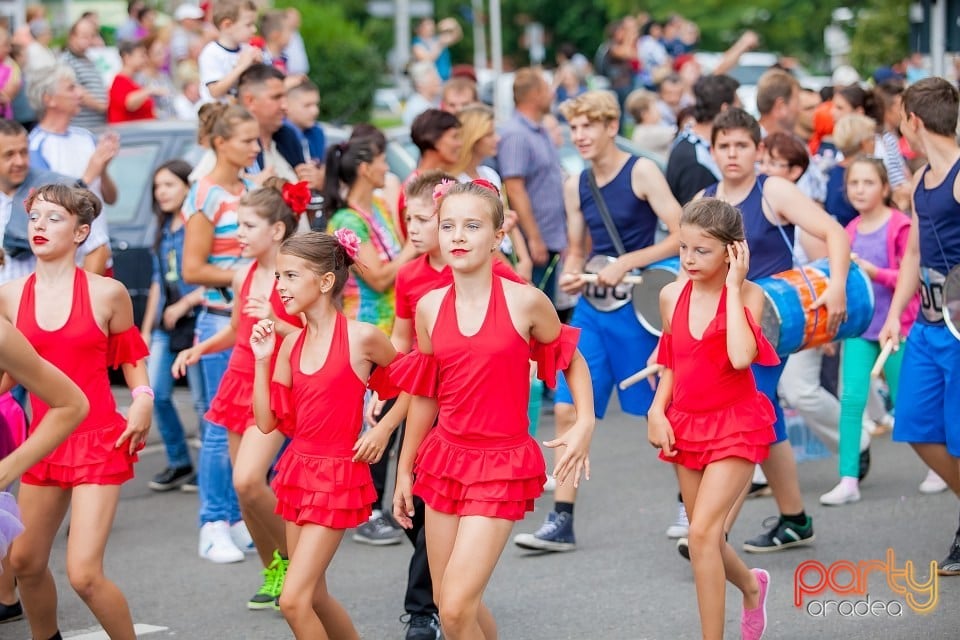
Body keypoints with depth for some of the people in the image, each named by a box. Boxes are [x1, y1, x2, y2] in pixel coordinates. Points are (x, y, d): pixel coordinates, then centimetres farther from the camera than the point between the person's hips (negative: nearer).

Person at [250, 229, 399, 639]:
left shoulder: (361, 337, -13)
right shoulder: (291, 344, 4)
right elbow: (267, 422, 3)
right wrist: (262, 360, -3)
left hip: (338, 476, -7)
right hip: (299, 468, 7)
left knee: (293, 599, -12)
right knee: (314, 597, 15)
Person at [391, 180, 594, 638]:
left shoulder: (525, 301, -10)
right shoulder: (430, 307, 1)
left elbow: (571, 361, 6)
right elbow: (424, 396, 11)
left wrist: (585, 423, -10)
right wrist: (404, 472, 16)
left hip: (501, 467, -5)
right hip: (445, 460, 5)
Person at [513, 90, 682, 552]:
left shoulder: (641, 172, -8)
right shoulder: (576, 186, 9)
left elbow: (682, 236, -14)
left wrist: (626, 263, -19)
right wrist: (570, 275, -4)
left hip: (636, 306, -5)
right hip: (591, 307, 6)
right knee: (568, 408, -2)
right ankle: (561, 522, 1)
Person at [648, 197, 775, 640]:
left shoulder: (746, 295, -13)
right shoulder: (673, 295, 1)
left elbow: (741, 357, -31)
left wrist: (733, 288, -25)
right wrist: (657, 410, -2)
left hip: (735, 424, -6)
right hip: (686, 423, 6)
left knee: (703, 531, -18)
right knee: (706, 538, 16)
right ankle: (750, 585, 49)